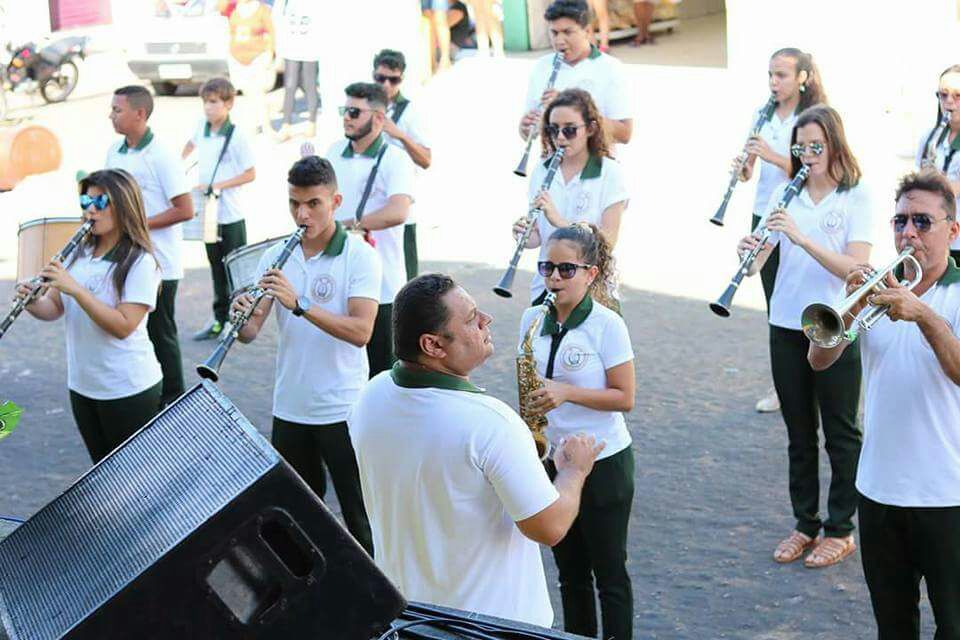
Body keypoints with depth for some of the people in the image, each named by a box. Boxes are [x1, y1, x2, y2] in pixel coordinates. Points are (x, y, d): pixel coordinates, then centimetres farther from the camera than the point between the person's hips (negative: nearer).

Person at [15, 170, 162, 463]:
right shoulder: (79, 254, 6)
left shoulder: (140, 262, -15)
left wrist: (75, 288, -28)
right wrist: (32, 302, -16)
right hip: (82, 385, 7)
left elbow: (123, 326, -23)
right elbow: (54, 308, 7)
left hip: (129, 390, -7)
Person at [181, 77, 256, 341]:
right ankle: (220, 319, 22)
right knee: (216, 267, 14)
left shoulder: (236, 136, -14)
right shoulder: (202, 127, 3)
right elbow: (192, 143, 28)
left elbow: (250, 174, -13)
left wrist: (217, 186, -19)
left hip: (230, 214, -6)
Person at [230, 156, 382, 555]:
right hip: (289, 407, 5)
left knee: (359, 518, 5)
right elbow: (251, 332, 0)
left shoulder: (359, 256, -10)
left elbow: (360, 331, -22)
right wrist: (241, 318, -24)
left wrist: (300, 304, -32)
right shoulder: (275, 256, 4)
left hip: (342, 409, -5)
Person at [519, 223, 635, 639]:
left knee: (609, 571, 5)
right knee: (571, 571, 15)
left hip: (603, 464, -5)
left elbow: (625, 398, -14)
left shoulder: (607, 325, -14)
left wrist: (567, 393, -25)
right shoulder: (532, 319, 2)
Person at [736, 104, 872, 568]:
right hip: (787, 327, 4)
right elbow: (755, 263, 0)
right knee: (799, 433, 13)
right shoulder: (785, 194, 4)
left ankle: (840, 530, 17)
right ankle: (805, 524, 25)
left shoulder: (857, 198, -7)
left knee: (840, 433, 7)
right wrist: (749, 253, -23)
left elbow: (856, 267, -19)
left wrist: (802, 238, -28)